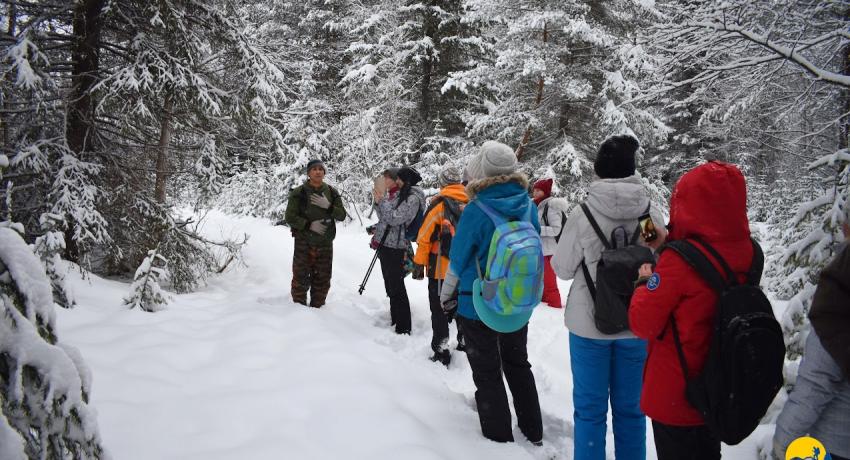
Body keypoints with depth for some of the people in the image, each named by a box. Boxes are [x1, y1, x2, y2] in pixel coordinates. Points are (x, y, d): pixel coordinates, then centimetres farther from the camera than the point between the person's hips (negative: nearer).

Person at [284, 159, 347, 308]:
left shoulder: (332, 192, 4)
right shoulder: (298, 193, -5)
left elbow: (341, 215, 0)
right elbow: (290, 217, -5)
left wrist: (328, 206, -17)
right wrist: (309, 225, -16)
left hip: (325, 244, 3)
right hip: (304, 243, -3)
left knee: (322, 279, 11)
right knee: (301, 278, 1)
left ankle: (317, 308, 25)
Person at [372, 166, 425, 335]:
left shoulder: (413, 198, -13)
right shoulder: (396, 194, 13)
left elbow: (394, 218, -21)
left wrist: (381, 201, -10)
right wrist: (378, 201, 7)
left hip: (395, 247, -9)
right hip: (384, 244, 9)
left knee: (397, 288, -6)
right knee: (390, 287, 18)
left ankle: (403, 329, 1)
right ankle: (394, 322, 32)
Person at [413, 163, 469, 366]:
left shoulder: (440, 203, -12)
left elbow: (425, 236, -11)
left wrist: (419, 262, -2)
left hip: (441, 268, -5)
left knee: (439, 310, 2)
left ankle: (441, 351, 4)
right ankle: (465, 341, 31)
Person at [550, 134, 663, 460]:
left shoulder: (583, 214, -16)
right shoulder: (651, 213, -10)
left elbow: (562, 268, -5)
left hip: (590, 323, -2)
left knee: (590, 409, 12)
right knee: (631, 407, 17)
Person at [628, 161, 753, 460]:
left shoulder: (679, 260, -26)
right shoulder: (747, 253, -6)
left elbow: (644, 325, -18)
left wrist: (646, 281, -2)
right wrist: (666, 247, 6)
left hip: (675, 396, -6)